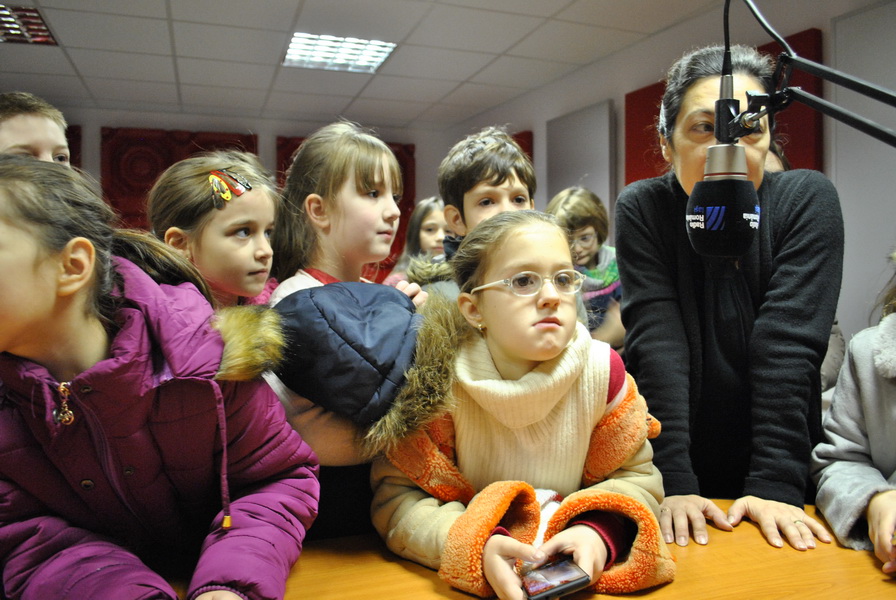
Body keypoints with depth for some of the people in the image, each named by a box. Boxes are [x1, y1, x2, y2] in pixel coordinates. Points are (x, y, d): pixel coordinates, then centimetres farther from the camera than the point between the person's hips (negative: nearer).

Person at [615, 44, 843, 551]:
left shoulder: (807, 200, -9)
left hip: (787, 474, 1)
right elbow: (657, 344, -17)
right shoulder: (642, 210, -9)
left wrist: (775, 485, -19)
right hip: (684, 473, 0)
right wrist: (673, 483, -21)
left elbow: (788, 346, -15)